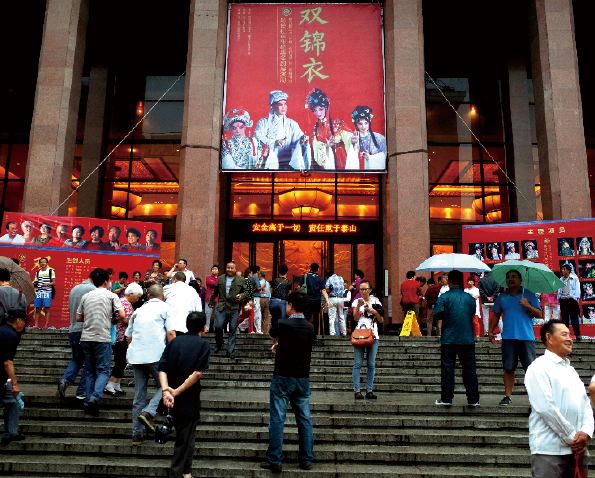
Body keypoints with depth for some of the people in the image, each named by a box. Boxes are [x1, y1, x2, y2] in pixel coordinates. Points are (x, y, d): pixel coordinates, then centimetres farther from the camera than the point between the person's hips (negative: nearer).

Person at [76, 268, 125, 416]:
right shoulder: (111, 295, -1)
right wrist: (112, 318, 11)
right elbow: (122, 315, -9)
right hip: (103, 338, -4)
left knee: (90, 370, 13)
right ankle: (95, 397, -18)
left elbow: (78, 318, 14)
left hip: (86, 337, 5)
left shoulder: (86, 296, 11)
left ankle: (88, 402, 11)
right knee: (103, 370, 1)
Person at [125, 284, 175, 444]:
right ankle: (148, 412, -13)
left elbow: (128, 336, 25)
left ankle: (137, 434, 12)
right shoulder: (165, 308, 7)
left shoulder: (138, 311, 21)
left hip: (135, 355, 5)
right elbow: (170, 332, -6)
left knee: (139, 396, 11)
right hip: (156, 354, -5)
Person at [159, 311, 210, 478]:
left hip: (173, 398, 5)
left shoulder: (173, 342, 5)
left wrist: (165, 390, -17)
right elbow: (198, 373, -19)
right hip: (189, 399, -5)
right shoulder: (203, 345, -7)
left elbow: (162, 369, -7)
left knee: (184, 434, 22)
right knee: (185, 438, 9)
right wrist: (177, 391, -16)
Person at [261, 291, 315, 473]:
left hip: (283, 378, -4)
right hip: (303, 378, 5)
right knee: (305, 419, 10)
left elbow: (272, 333, 9)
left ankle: (275, 461, 4)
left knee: (277, 419, 1)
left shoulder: (282, 324, -12)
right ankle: (306, 460, 16)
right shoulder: (310, 328, 1)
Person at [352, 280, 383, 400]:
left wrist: (375, 312, -6)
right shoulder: (356, 301, 7)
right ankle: (357, 391, -3)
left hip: (373, 336, 2)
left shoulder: (376, 302, 10)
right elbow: (356, 318, -7)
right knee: (358, 364, -4)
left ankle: (369, 391, 9)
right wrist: (358, 306, -22)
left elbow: (381, 320, 10)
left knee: (371, 365, 4)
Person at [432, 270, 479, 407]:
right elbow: (473, 314, 13)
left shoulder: (444, 297, -8)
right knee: (469, 369, 8)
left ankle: (446, 398, 5)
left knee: (447, 369, 4)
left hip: (449, 339, -3)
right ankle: (473, 399, 11)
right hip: (468, 339, 3)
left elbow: (437, 315, -12)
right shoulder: (470, 298, 3)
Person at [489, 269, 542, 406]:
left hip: (526, 337, -2)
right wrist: (490, 330, 5)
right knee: (508, 368, 5)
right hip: (508, 337, 2)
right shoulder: (502, 297, 13)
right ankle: (507, 396, 11)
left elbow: (539, 314, 1)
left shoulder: (529, 295, 5)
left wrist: (528, 306, -16)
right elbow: (496, 315, 15)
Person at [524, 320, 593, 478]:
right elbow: (546, 408, -16)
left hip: (578, 449, 7)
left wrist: (586, 432, -5)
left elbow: (586, 404, 12)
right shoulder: (539, 367, -7)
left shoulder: (571, 370, 18)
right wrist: (571, 437, -12)